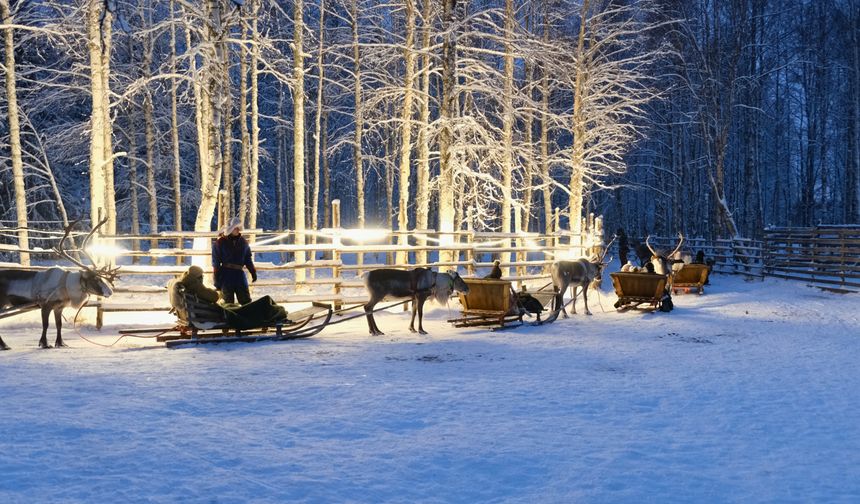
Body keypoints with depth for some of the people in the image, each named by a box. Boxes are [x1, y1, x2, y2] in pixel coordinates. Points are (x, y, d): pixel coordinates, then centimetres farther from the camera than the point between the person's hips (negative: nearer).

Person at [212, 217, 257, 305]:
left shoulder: (242, 241, 8)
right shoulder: (220, 242, -4)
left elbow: (247, 259, 17)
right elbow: (216, 264, -3)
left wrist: (253, 272, 6)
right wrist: (217, 282, -5)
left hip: (240, 274, 3)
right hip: (226, 275, -3)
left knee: (246, 302, 6)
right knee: (228, 304, 4)